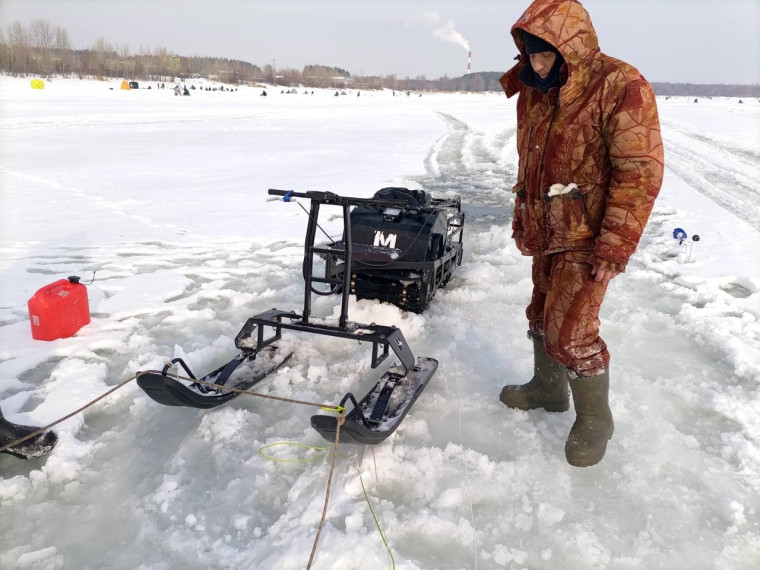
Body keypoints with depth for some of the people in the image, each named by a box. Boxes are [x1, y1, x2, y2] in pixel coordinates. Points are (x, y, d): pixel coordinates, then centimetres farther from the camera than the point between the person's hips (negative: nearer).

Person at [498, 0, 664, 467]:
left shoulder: (621, 87, -16)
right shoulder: (534, 92, 7)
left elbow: (641, 172, -20)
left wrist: (615, 249, -22)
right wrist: (522, 220, 17)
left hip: (587, 239, -7)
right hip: (546, 234, 7)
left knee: (571, 331, -8)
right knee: (542, 316, 17)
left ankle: (594, 419, 14)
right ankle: (547, 389, 39)